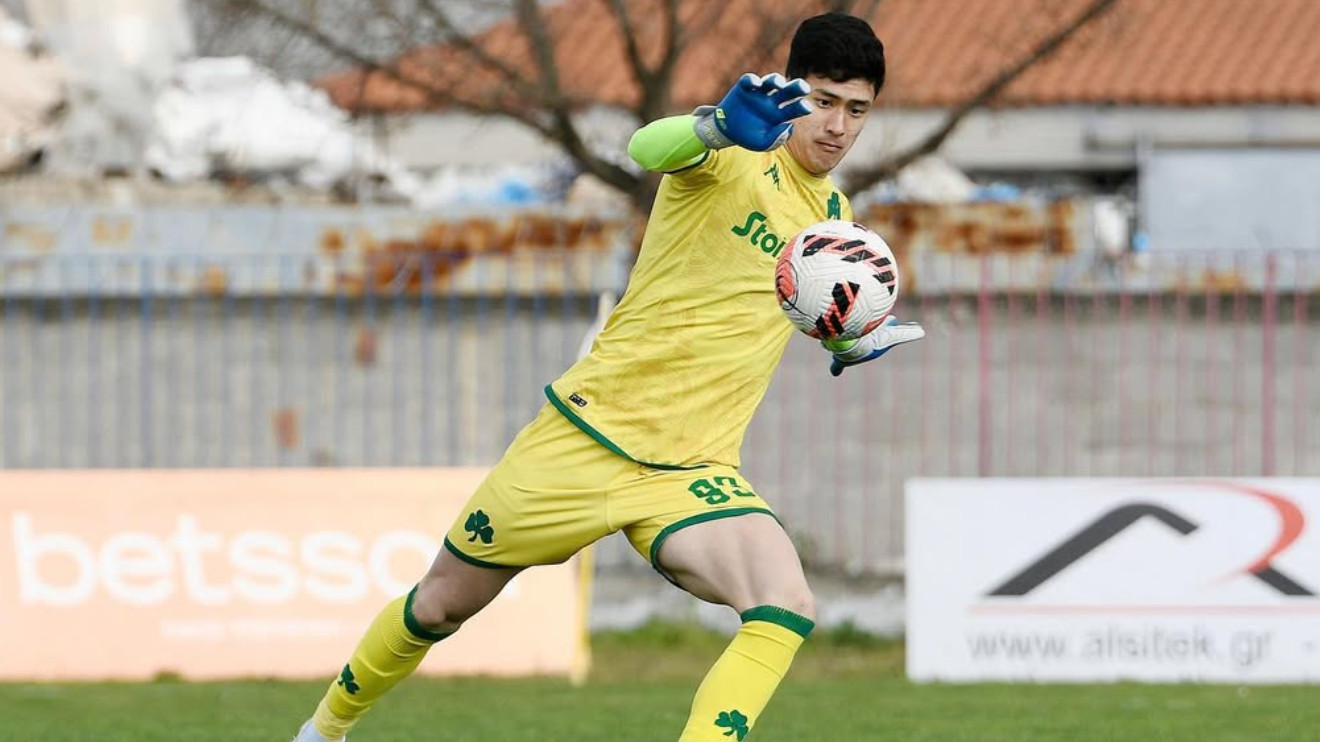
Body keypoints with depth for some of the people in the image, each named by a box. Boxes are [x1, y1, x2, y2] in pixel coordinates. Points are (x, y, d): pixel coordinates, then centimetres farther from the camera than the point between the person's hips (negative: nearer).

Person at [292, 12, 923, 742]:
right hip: (590, 431, -4)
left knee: (787, 610, -25)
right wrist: (721, 124, -60)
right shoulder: (739, 155, -12)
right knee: (441, 604, 12)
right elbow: (648, 148, -37)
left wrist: (858, 339, 6)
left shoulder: (831, 212, 9)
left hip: (691, 473, 4)